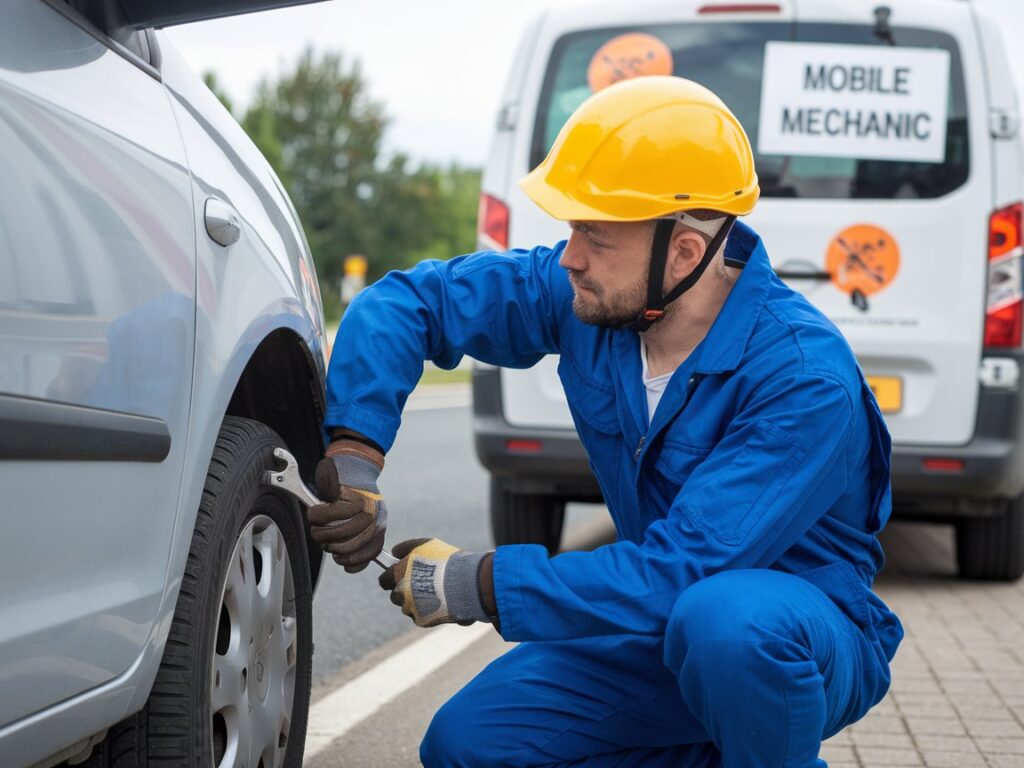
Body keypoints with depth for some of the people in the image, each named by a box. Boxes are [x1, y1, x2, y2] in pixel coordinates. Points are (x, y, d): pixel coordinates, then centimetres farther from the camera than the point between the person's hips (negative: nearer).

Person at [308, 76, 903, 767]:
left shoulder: (804, 377, -30)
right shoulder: (585, 295, -11)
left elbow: (679, 572, -35)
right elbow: (408, 300, -4)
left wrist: (478, 585, -30)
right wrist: (354, 456, -20)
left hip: (809, 637, -6)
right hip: (664, 625, 6)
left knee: (721, 618, -41)